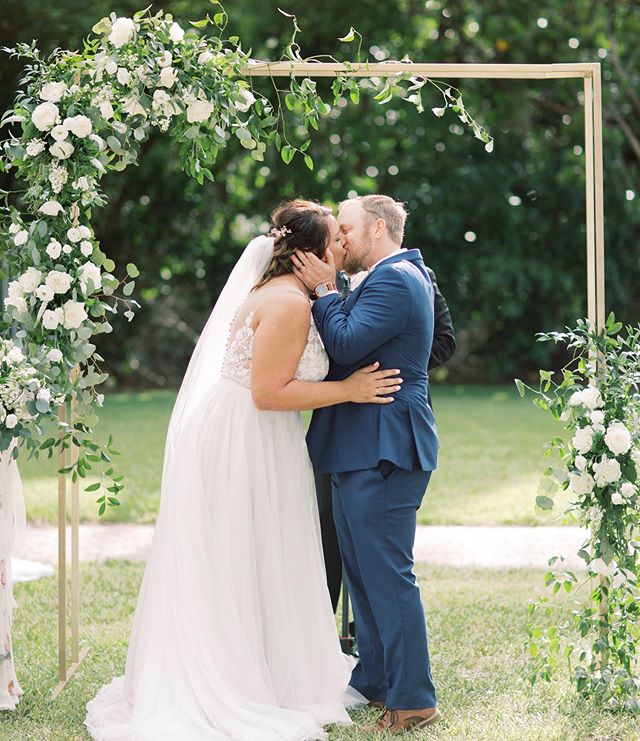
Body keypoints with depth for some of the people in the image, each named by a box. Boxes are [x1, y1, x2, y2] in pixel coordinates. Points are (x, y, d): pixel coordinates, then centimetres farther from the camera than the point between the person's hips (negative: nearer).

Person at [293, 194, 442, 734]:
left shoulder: (394, 279, -14)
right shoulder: (399, 275, 20)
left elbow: (345, 346, -21)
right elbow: (348, 343, 15)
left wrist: (325, 290, -10)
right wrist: (327, 289, 5)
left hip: (382, 451, -11)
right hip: (366, 449, 11)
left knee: (388, 575, -7)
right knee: (364, 570, 18)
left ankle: (413, 702, 0)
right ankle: (374, 682, 29)